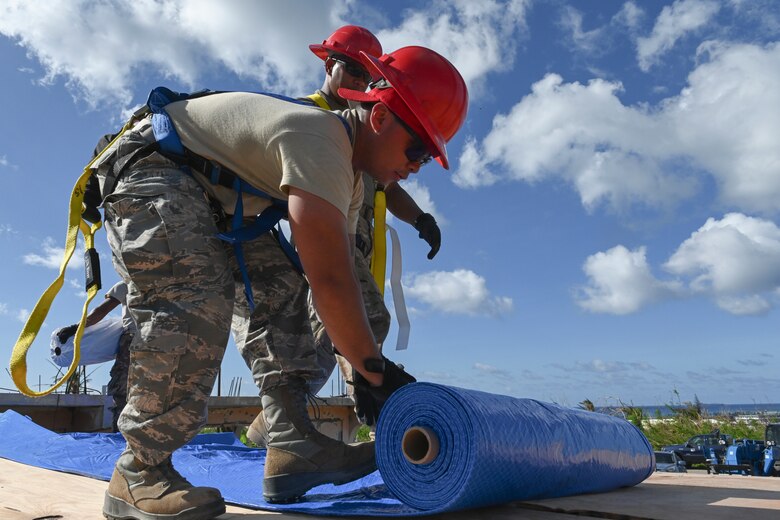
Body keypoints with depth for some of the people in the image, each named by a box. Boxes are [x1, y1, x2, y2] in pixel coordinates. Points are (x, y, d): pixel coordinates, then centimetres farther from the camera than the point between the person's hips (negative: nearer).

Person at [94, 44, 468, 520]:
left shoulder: (346, 175, 2)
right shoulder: (318, 141, -30)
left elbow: (340, 271, 2)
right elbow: (330, 279, -37)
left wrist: (364, 368, -2)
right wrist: (376, 370, -27)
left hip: (210, 195, 10)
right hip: (150, 170, -10)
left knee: (283, 288, 0)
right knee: (194, 303, -27)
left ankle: (294, 444, -4)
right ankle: (139, 473, -14)